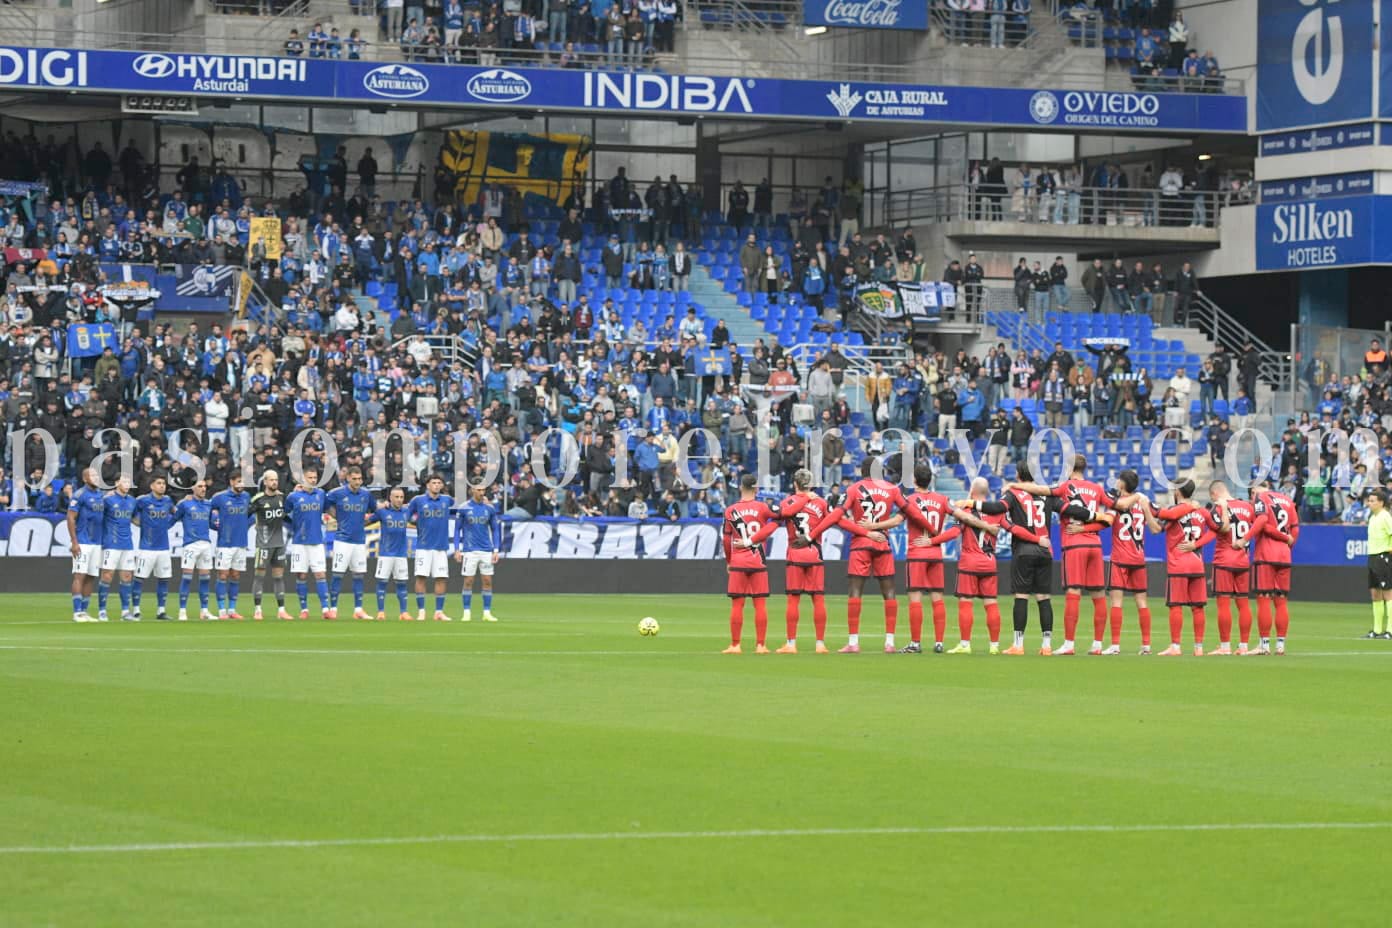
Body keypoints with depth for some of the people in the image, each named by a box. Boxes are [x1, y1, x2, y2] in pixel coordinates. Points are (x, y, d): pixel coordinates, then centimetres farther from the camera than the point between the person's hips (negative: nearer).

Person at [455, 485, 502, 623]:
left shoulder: (489, 509, 5)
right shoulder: (464, 508, -1)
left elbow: (495, 530, 10)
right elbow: (457, 529, 4)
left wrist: (496, 550, 3)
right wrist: (457, 549, -3)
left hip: (486, 551, 2)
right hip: (470, 550, -2)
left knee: (488, 581, 1)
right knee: (468, 581, -1)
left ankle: (487, 613, 6)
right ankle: (466, 612, 6)